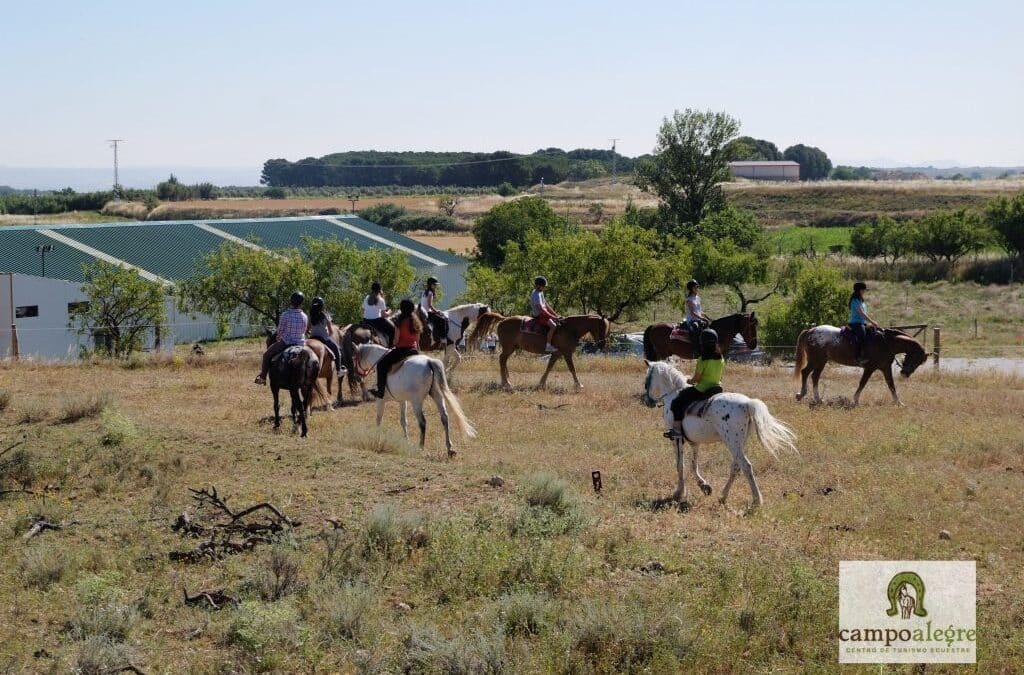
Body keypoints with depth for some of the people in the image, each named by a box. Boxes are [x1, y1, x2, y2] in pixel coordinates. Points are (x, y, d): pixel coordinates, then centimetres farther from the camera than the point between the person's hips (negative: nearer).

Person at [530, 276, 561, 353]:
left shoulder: (540, 293, 13)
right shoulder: (536, 295, -20)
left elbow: (546, 306, 17)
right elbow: (541, 309, -27)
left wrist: (556, 315, 9)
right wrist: (553, 317, -26)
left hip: (543, 314, 10)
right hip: (538, 316, -10)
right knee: (553, 325, -27)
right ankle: (548, 346, -24)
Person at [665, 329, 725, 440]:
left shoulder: (703, 360, -19)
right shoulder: (721, 358, 1)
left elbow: (696, 378, -14)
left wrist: (690, 380, 9)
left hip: (702, 390, -7)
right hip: (717, 388, 7)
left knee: (677, 402, 2)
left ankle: (677, 430, -3)